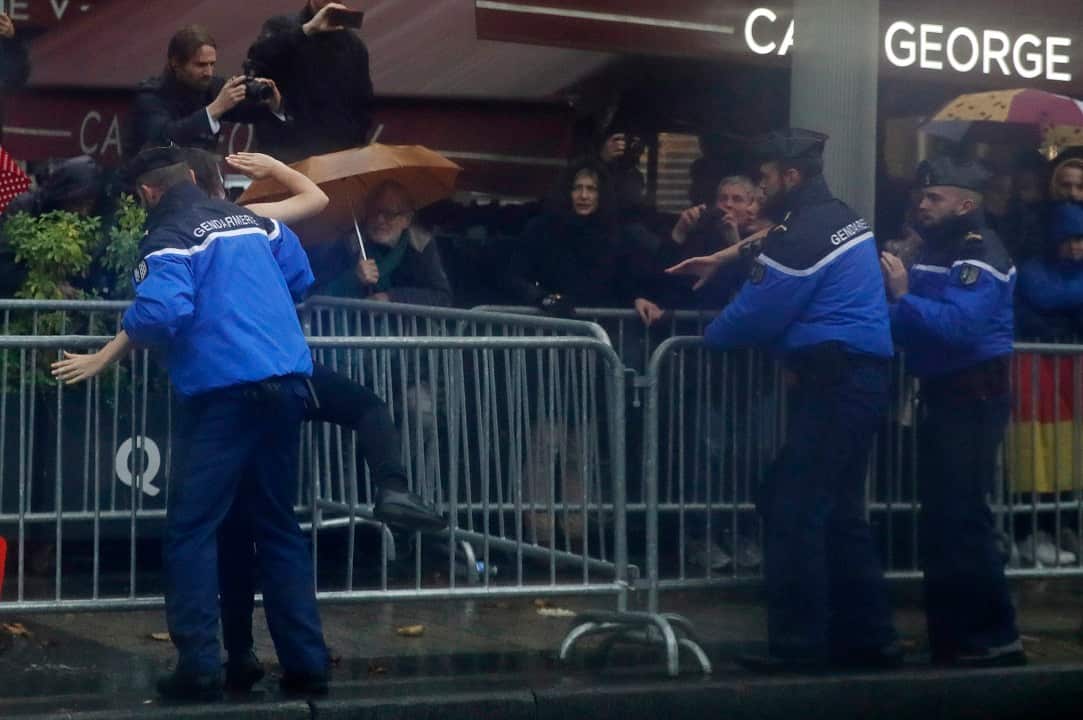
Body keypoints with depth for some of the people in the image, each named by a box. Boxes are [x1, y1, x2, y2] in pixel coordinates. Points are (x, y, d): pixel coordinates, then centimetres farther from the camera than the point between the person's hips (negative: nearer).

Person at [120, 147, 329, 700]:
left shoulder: (170, 239, -5)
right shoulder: (253, 221, 15)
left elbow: (161, 314, -20)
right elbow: (301, 280, 26)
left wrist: (132, 327, 2)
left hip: (223, 391, -6)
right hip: (287, 382, 7)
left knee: (191, 529, 0)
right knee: (277, 525, 14)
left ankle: (198, 665, -7)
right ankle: (306, 662, 12)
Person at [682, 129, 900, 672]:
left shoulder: (801, 235, -14)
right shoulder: (843, 220, 17)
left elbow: (757, 314, -10)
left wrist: (710, 336, 7)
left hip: (833, 382, -10)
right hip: (863, 376, 10)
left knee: (792, 510, -7)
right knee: (837, 511, 15)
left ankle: (797, 643, -5)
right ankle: (868, 637, 18)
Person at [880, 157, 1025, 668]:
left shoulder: (981, 256, -14)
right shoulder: (935, 251, 15)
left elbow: (958, 327, -28)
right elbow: (914, 323, 12)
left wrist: (904, 296, -22)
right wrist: (891, 301, -7)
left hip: (973, 399, -10)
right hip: (940, 396, 10)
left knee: (962, 517, -10)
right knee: (939, 516, 13)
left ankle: (993, 638, -4)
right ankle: (953, 635, 22)